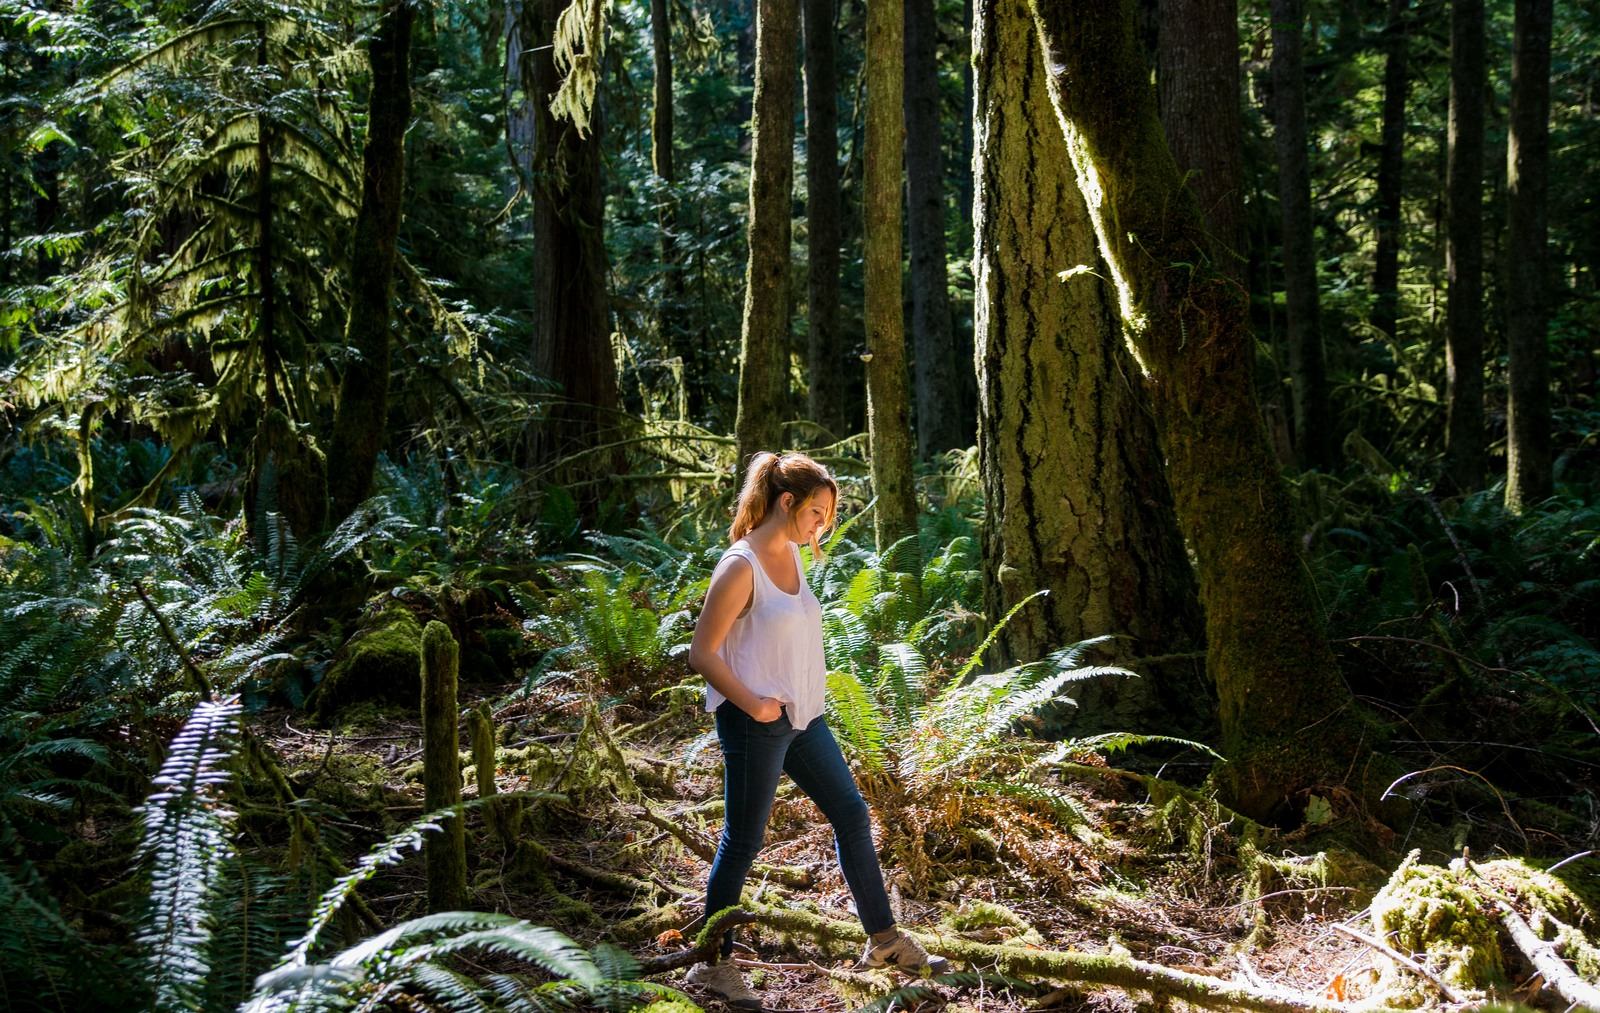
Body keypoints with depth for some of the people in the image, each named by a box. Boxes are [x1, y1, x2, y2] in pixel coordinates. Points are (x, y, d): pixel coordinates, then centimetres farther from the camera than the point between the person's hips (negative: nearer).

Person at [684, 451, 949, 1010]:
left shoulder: (791, 555, 8)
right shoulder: (740, 567, -18)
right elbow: (702, 654, -17)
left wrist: (804, 694, 15)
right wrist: (751, 703, -24)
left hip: (801, 716, 9)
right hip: (755, 723, -9)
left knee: (852, 815, 12)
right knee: (743, 841, 1)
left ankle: (884, 940, 25)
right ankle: (712, 963, 16)